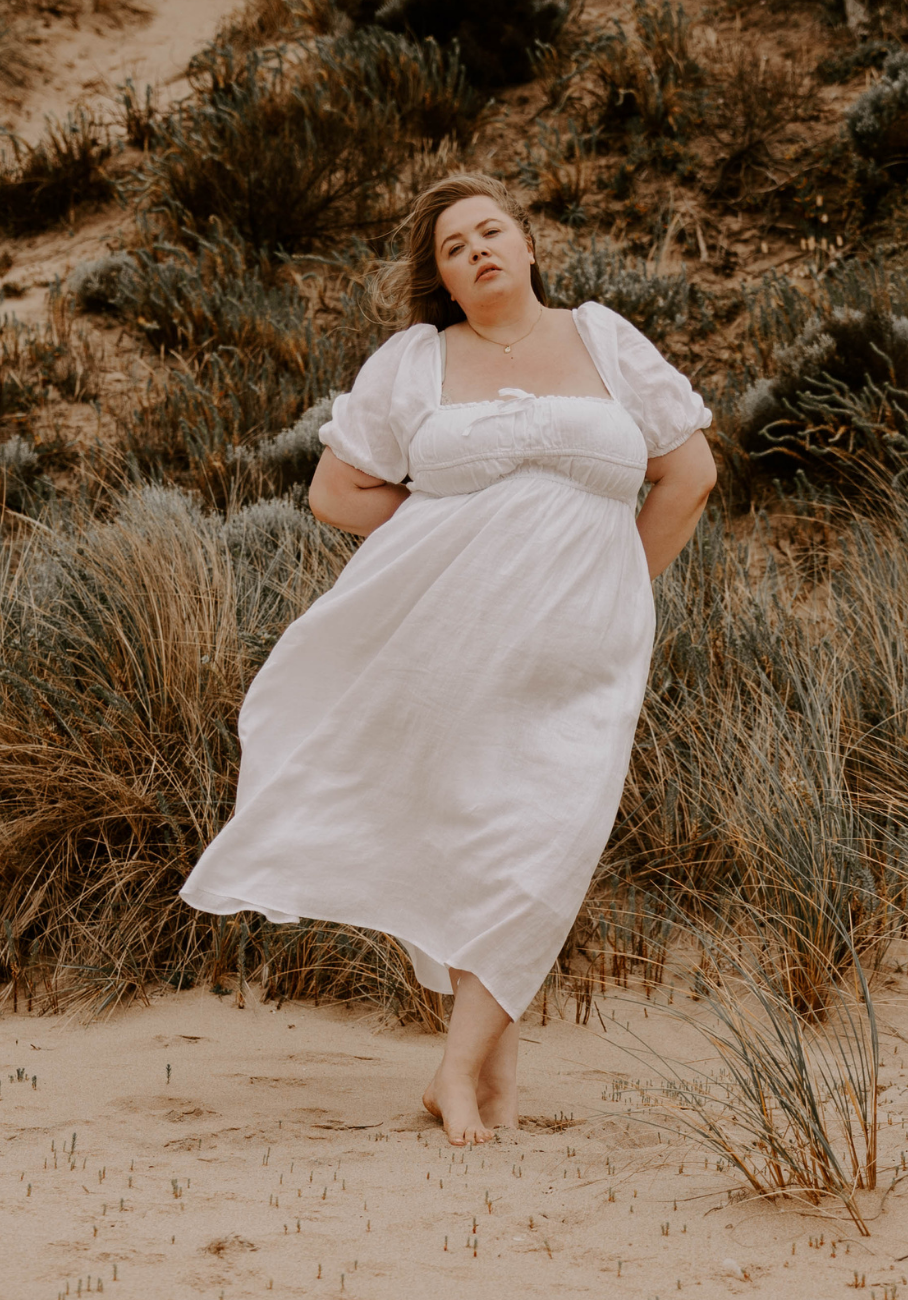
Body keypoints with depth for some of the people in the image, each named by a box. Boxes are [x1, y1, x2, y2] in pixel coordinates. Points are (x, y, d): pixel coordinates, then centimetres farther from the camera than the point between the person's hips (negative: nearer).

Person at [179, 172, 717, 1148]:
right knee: (462, 838, 1)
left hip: (575, 659, 1)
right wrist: (457, 535, 4)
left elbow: (690, 472, 13)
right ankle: (498, 1057, 15)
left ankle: (460, 1069, -3)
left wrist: (619, 585, 11)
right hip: (442, 641, 0)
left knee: (545, 845, -11)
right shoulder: (413, 362, 5)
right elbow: (336, 491, 8)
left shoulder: (607, 343, 9)